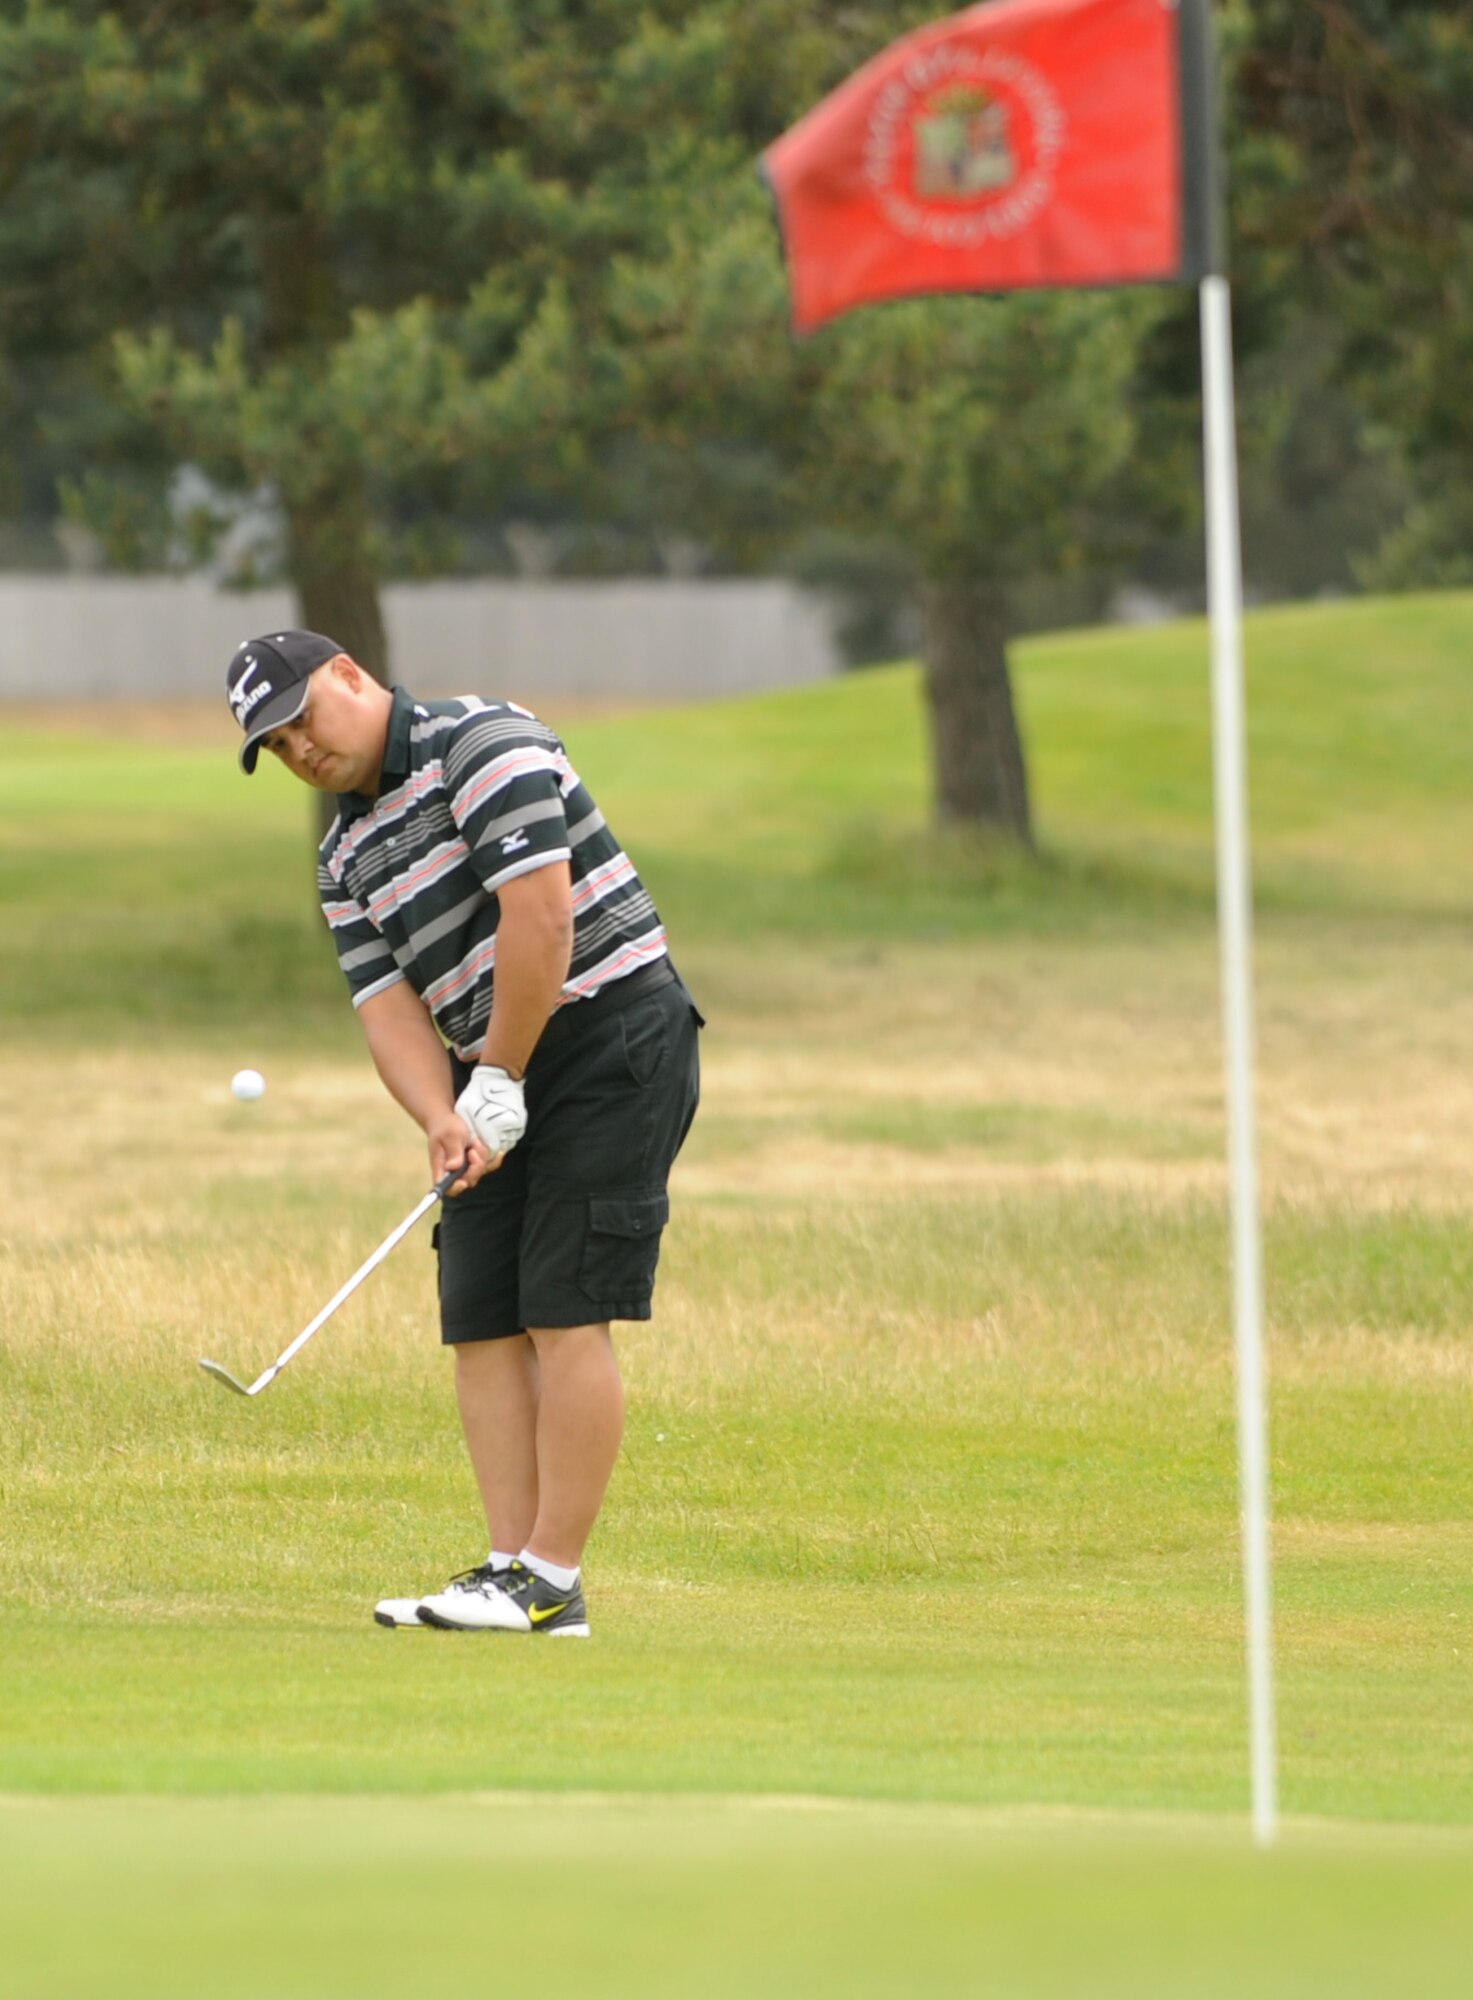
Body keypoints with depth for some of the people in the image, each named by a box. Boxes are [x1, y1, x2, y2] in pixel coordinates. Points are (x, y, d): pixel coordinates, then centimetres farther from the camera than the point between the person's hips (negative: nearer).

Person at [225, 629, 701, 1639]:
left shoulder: (482, 742, -11)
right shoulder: (347, 859, 15)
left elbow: (540, 915, -20)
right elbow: (391, 1007, 6)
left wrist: (500, 1082, -14)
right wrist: (444, 1120, -14)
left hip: (612, 1034, -9)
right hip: (500, 1071, 9)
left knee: (566, 1315, -12)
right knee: (483, 1322, 2)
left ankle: (553, 1581, -13)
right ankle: (514, 1566, 1)